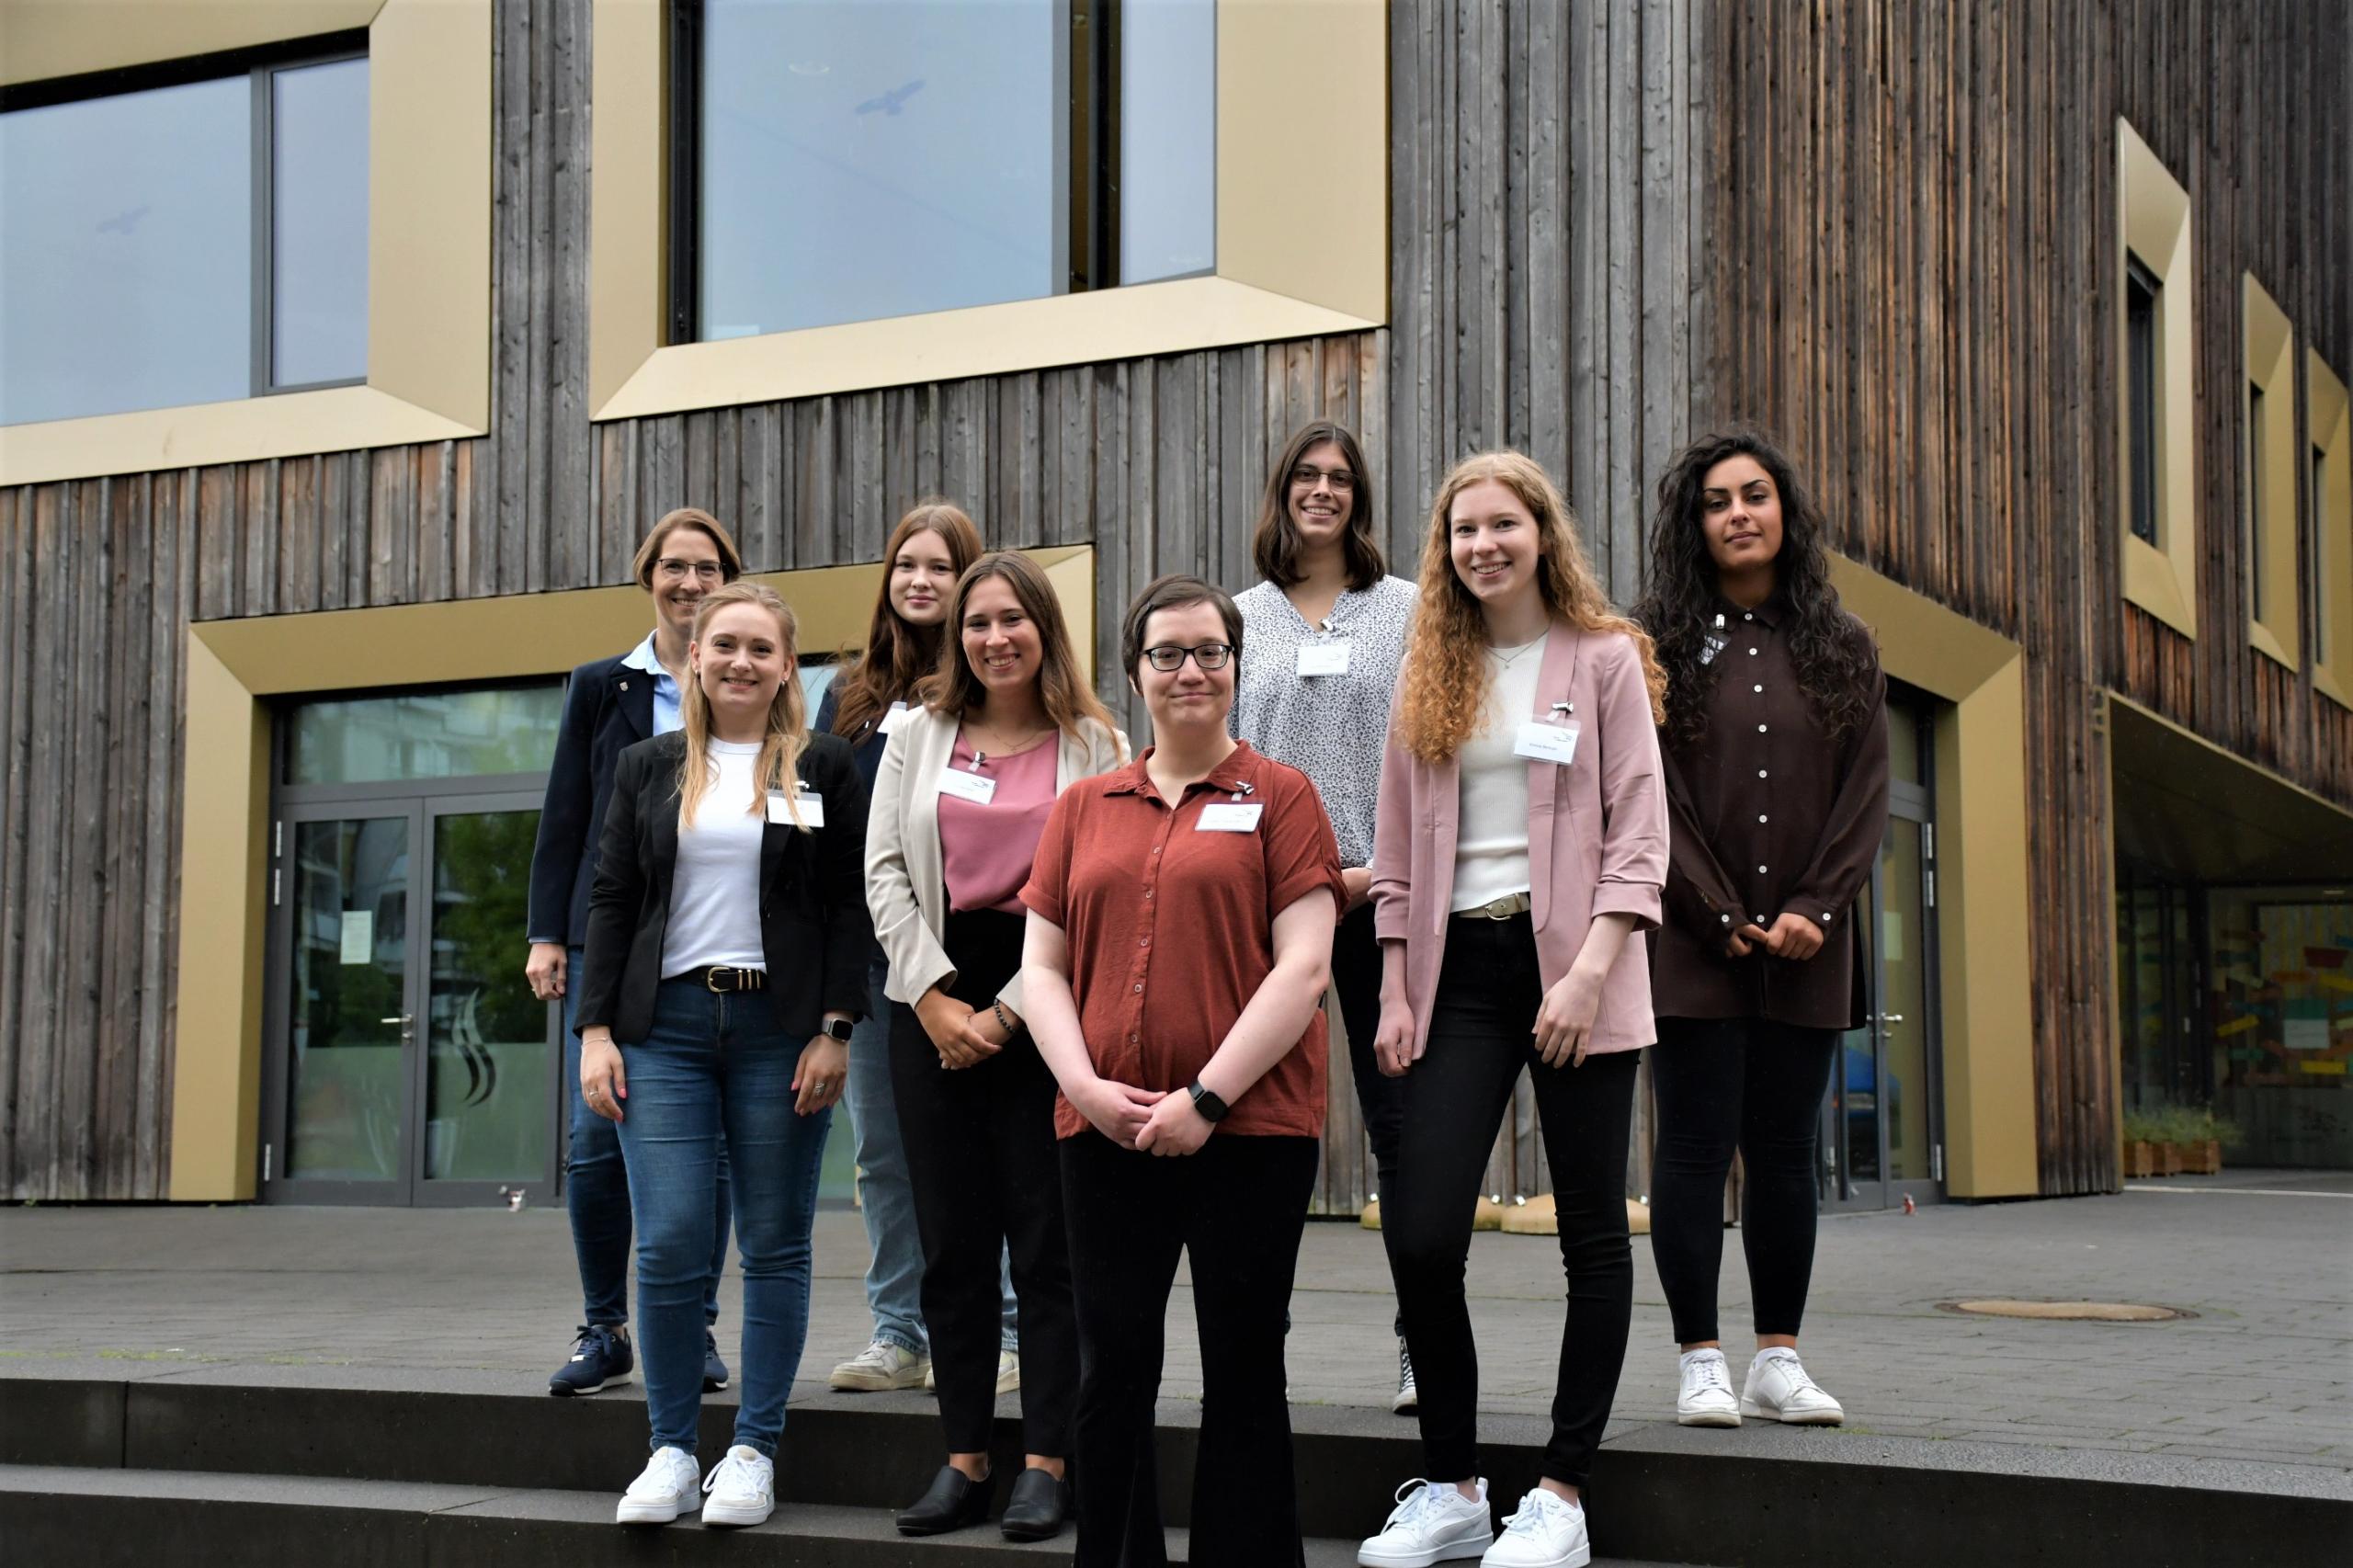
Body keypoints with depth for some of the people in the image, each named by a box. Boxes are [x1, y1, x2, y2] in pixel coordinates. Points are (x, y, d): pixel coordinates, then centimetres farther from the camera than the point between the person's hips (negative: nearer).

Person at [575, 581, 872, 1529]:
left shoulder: (824, 768, 4)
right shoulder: (648, 770, 11)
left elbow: (851, 906, 1)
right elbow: (612, 902, 10)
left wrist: (834, 1031, -7)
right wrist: (596, 1032, 2)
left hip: (780, 1028, -1)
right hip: (665, 1025, 2)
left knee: (775, 1247, 2)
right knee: (667, 1245, -5)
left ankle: (755, 1450, 12)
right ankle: (671, 1449, 7)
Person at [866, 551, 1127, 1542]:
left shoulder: (1094, 746, 2)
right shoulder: (919, 737, 11)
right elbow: (886, 871, 6)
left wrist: (1005, 1013, -11)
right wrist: (935, 997, -7)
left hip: (1045, 1002, -3)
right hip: (935, 1000, 3)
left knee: (1047, 1237, -1)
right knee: (952, 1238, 5)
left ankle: (1047, 1465, 3)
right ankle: (964, 1459, 11)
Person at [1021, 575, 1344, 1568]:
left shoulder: (1278, 797, 2)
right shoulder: (1084, 809, 13)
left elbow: (1303, 966, -6)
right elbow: (1043, 967, 11)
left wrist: (1206, 1096, -13)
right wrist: (1087, 1086, -6)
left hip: (1250, 1126, -3)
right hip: (1107, 1133, 3)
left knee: (1242, 1374, 4)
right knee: (1112, 1373, 6)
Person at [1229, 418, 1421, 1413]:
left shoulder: (1406, 610, 7)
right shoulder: (1241, 617, 11)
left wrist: (1385, 866, -8)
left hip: (1379, 892, -1)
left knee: (1403, 1123, -3)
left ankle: (1424, 1346, 1)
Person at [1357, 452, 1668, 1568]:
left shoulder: (1604, 659, 1)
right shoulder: (1431, 672, 11)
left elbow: (1639, 835, -5)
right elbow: (1398, 850, 12)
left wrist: (1587, 975, -16)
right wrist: (1395, 991, 4)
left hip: (1572, 965, -3)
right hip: (1460, 967, 3)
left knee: (1592, 1233, 2)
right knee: (1419, 1236, -5)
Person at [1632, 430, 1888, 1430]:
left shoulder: (1842, 650, 11)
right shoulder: (1656, 645, 2)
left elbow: (1866, 795, 6)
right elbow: (1647, 797, -3)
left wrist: (1815, 910, -6)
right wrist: (1723, 918, -10)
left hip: (1806, 948, 3)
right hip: (1690, 944, -2)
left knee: (1784, 1151, 5)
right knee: (1697, 1146, -2)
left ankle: (1779, 1359, 11)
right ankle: (1701, 1363, 2)